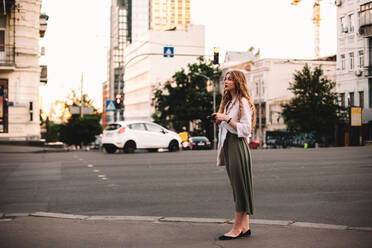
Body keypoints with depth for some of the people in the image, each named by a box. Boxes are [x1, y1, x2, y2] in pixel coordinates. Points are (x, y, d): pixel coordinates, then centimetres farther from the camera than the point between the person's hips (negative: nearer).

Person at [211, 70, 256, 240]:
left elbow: (246, 130, -16)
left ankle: (237, 229, -2)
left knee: (239, 186, -6)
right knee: (237, 187, 9)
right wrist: (220, 121, 11)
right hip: (227, 146, 9)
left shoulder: (243, 102, -9)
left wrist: (227, 119, -18)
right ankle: (245, 226, 13)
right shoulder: (228, 102, 19)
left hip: (238, 146, -9)